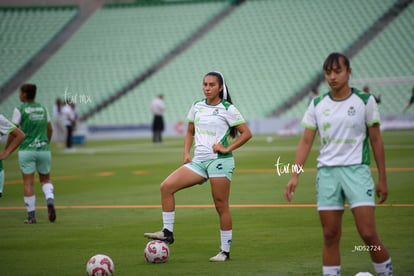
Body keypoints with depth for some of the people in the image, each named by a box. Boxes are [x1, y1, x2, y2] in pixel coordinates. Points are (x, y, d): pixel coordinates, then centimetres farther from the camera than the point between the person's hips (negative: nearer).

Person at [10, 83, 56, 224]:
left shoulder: (19, 110, -6)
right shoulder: (43, 109, 8)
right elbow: (49, 130, 13)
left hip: (26, 150, -4)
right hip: (43, 149, 4)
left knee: (28, 183, 0)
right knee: (46, 180, 17)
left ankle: (31, 216, -1)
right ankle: (50, 201, -12)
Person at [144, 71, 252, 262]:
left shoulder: (227, 109, -4)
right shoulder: (197, 107, 12)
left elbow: (246, 133, -4)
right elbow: (190, 132, 23)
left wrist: (227, 148, -12)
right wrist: (186, 153, 8)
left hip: (219, 161, -6)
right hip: (199, 161, 6)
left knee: (221, 205, -3)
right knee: (166, 186, -10)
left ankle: (225, 251, 6)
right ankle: (167, 233, -6)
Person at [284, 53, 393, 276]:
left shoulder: (365, 101, 1)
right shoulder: (317, 105, 8)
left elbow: (376, 140, 4)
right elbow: (306, 142, 9)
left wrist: (382, 179, 3)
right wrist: (295, 176, -1)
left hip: (356, 171, -3)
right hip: (327, 172, 3)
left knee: (368, 234, -12)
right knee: (330, 236, 2)